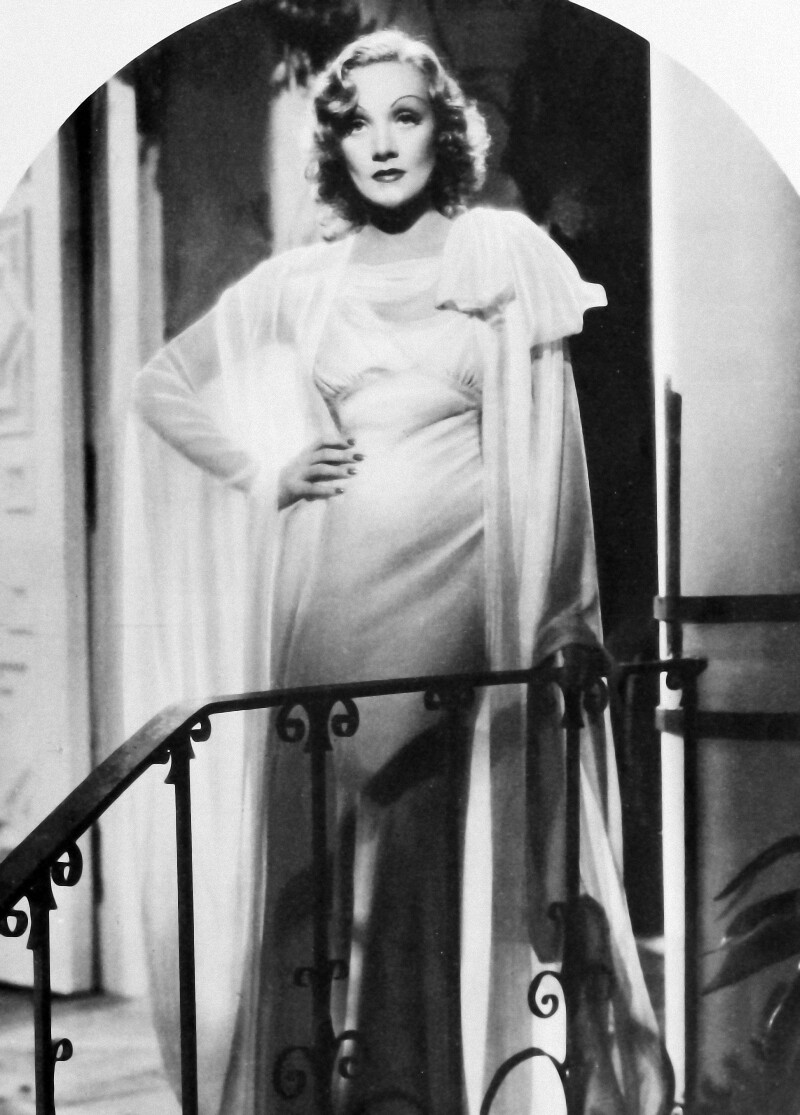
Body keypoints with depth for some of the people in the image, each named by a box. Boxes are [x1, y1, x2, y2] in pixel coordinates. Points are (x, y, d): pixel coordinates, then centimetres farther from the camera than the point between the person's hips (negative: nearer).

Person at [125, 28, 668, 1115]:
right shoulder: (299, 282, 11)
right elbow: (164, 386, 21)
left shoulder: (504, 255, 5)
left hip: (462, 585, -2)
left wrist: (561, 614, -8)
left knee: (467, 857, -3)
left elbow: (545, 445, 0)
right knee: (335, 864, 0)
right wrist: (264, 471, 7)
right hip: (338, 598, 2)